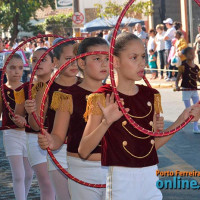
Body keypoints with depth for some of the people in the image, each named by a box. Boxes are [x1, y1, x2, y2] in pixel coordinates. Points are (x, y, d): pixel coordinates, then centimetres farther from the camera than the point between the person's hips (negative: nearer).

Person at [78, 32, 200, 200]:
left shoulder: (151, 95, 9)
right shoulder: (102, 98, -8)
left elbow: (153, 144, 13)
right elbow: (83, 151, -13)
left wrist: (183, 119, 8)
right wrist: (106, 122, -26)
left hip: (151, 179, 5)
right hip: (121, 179, -5)